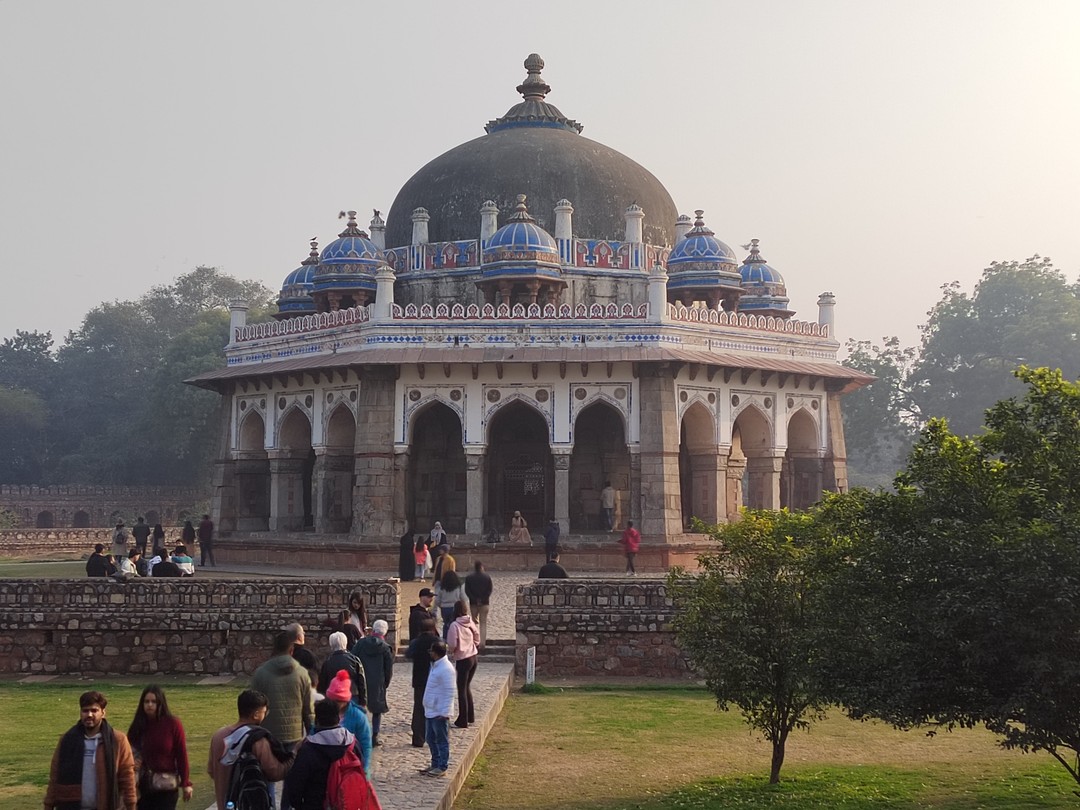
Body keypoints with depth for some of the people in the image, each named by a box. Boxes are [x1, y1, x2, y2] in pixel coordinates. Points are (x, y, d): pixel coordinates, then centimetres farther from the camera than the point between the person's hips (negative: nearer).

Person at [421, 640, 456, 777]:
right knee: (431, 739, 17)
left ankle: (442, 767, 10)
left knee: (442, 741, 1)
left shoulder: (446, 669, -21)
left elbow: (449, 693, -22)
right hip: (430, 711, 10)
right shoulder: (435, 665, 10)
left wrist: (444, 713, -23)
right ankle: (435, 764, 28)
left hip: (439, 713, -10)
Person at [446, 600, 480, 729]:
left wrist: (450, 651, 3)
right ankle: (470, 716, 27)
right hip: (473, 658, 6)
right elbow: (477, 639, 11)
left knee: (462, 690, 2)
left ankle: (463, 721, 6)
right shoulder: (471, 623, 2)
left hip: (462, 660, -6)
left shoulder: (455, 625, -16)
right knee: (467, 687, 21)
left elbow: (452, 645, -17)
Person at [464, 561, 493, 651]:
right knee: (483, 623, 4)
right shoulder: (487, 577, -5)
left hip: (473, 603, 1)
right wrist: (483, 599, -8)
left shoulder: (468, 578, -4)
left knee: (474, 622, 15)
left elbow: (467, 591, -7)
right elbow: (490, 589, -8)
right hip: (484, 603, -1)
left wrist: (475, 599, -8)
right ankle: (482, 644, -4)